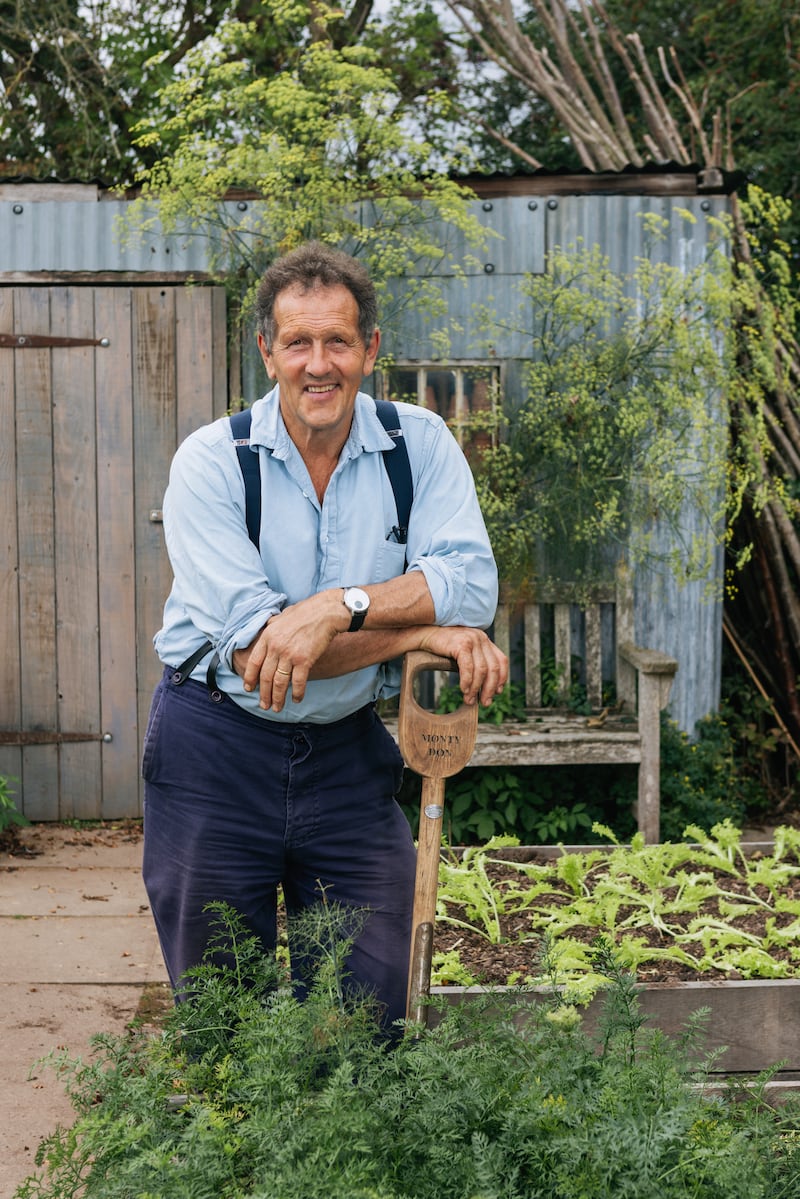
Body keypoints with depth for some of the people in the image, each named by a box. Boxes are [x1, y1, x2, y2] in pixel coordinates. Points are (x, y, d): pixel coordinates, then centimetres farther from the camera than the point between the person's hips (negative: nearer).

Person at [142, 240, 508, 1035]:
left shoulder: (420, 444, -4)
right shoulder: (210, 462, -12)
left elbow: (472, 583, -17)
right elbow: (252, 643, -22)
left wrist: (337, 608, -32)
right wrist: (428, 635, -23)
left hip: (348, 752, 2)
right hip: (216, 751, -2)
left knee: (371, 1013, 8)